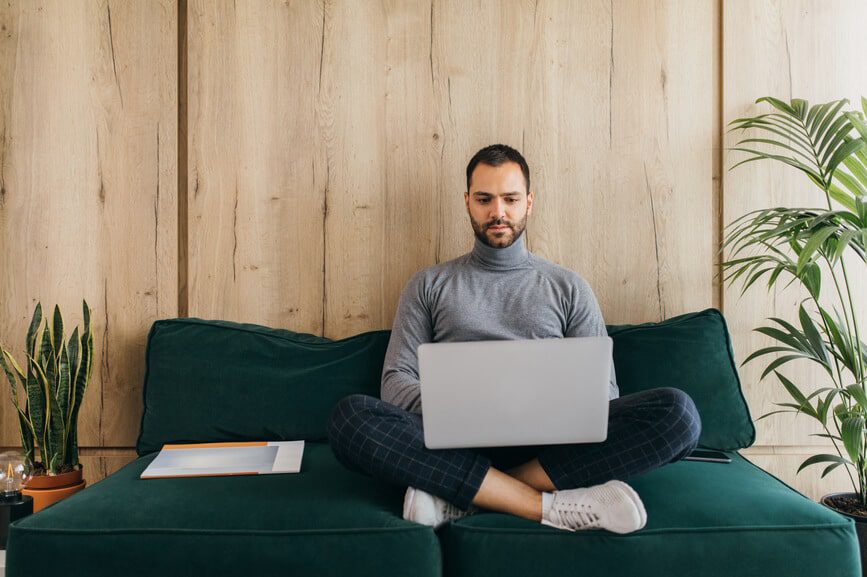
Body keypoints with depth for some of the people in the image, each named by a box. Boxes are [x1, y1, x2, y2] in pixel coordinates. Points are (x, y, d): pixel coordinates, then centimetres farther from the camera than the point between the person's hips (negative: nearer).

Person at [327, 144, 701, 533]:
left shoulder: (568, 287, 18)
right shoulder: (428, 286, 17)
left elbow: (603, 388, 13)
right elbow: (396, 380, 9)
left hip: (548, 442, 1)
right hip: (458, 442, 0)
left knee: (677, 411, -25)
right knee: (350, 417, -30)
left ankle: (462, 495, -28)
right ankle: (550, 506, -29)